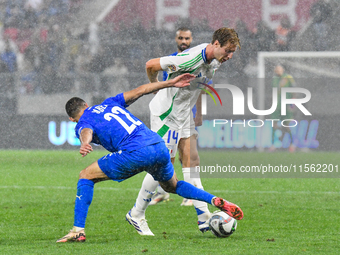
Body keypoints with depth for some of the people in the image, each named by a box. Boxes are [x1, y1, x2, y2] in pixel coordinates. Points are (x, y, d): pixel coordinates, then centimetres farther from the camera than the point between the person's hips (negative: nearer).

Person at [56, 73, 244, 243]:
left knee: (86, 176, 7)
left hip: (135, 153, -7)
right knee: (172, 186, 33)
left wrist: (84, 145, -36)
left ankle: (78, 230, -1)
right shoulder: (108, 103, 30)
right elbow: (139, 91, 29)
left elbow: (86, 132, -13)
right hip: (160, 147, 7)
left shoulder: (82, 123, 12)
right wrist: (171, 83, 35)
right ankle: (216, 201, 16)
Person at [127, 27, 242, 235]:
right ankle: (137, 214, 8)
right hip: (167, 112, -9)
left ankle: (204, 217, 3)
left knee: (192, 160, 5)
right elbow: (151, 65, -23)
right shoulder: (192, 59, -30)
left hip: (185, 113, 9)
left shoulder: (215, 60, -1)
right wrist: (155, 85, -3)